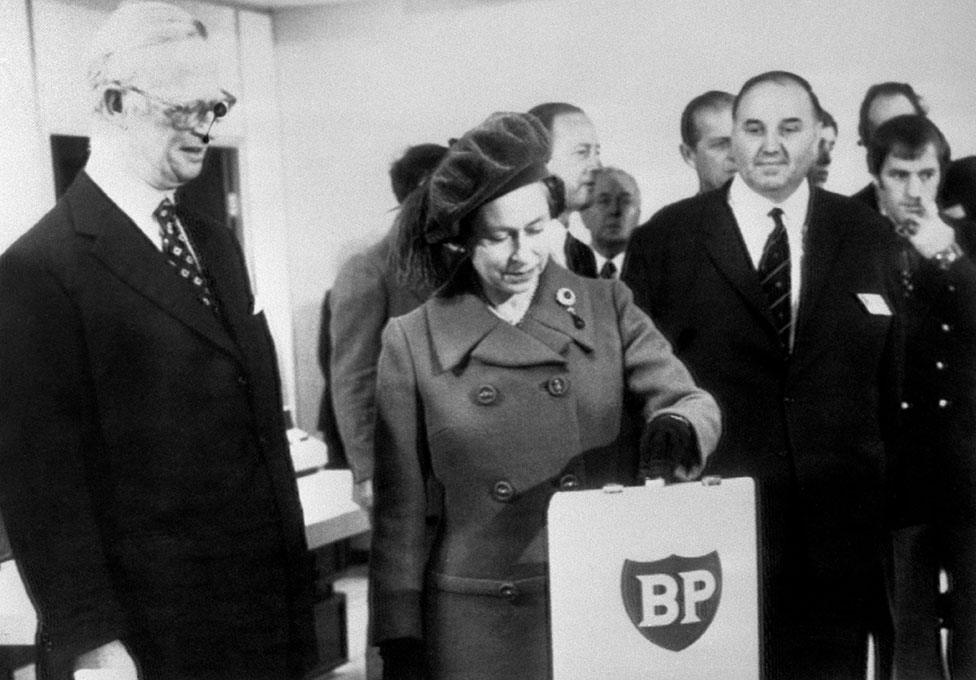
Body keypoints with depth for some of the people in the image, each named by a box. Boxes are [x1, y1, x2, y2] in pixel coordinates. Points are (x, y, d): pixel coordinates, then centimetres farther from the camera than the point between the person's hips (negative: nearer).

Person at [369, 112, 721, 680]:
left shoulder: (607, 309, 1)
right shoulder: (413, 342, -2)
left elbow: (690, 400, -7)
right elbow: (402, 511, 0)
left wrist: (679, 428, -30)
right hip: (478, 629, -1)